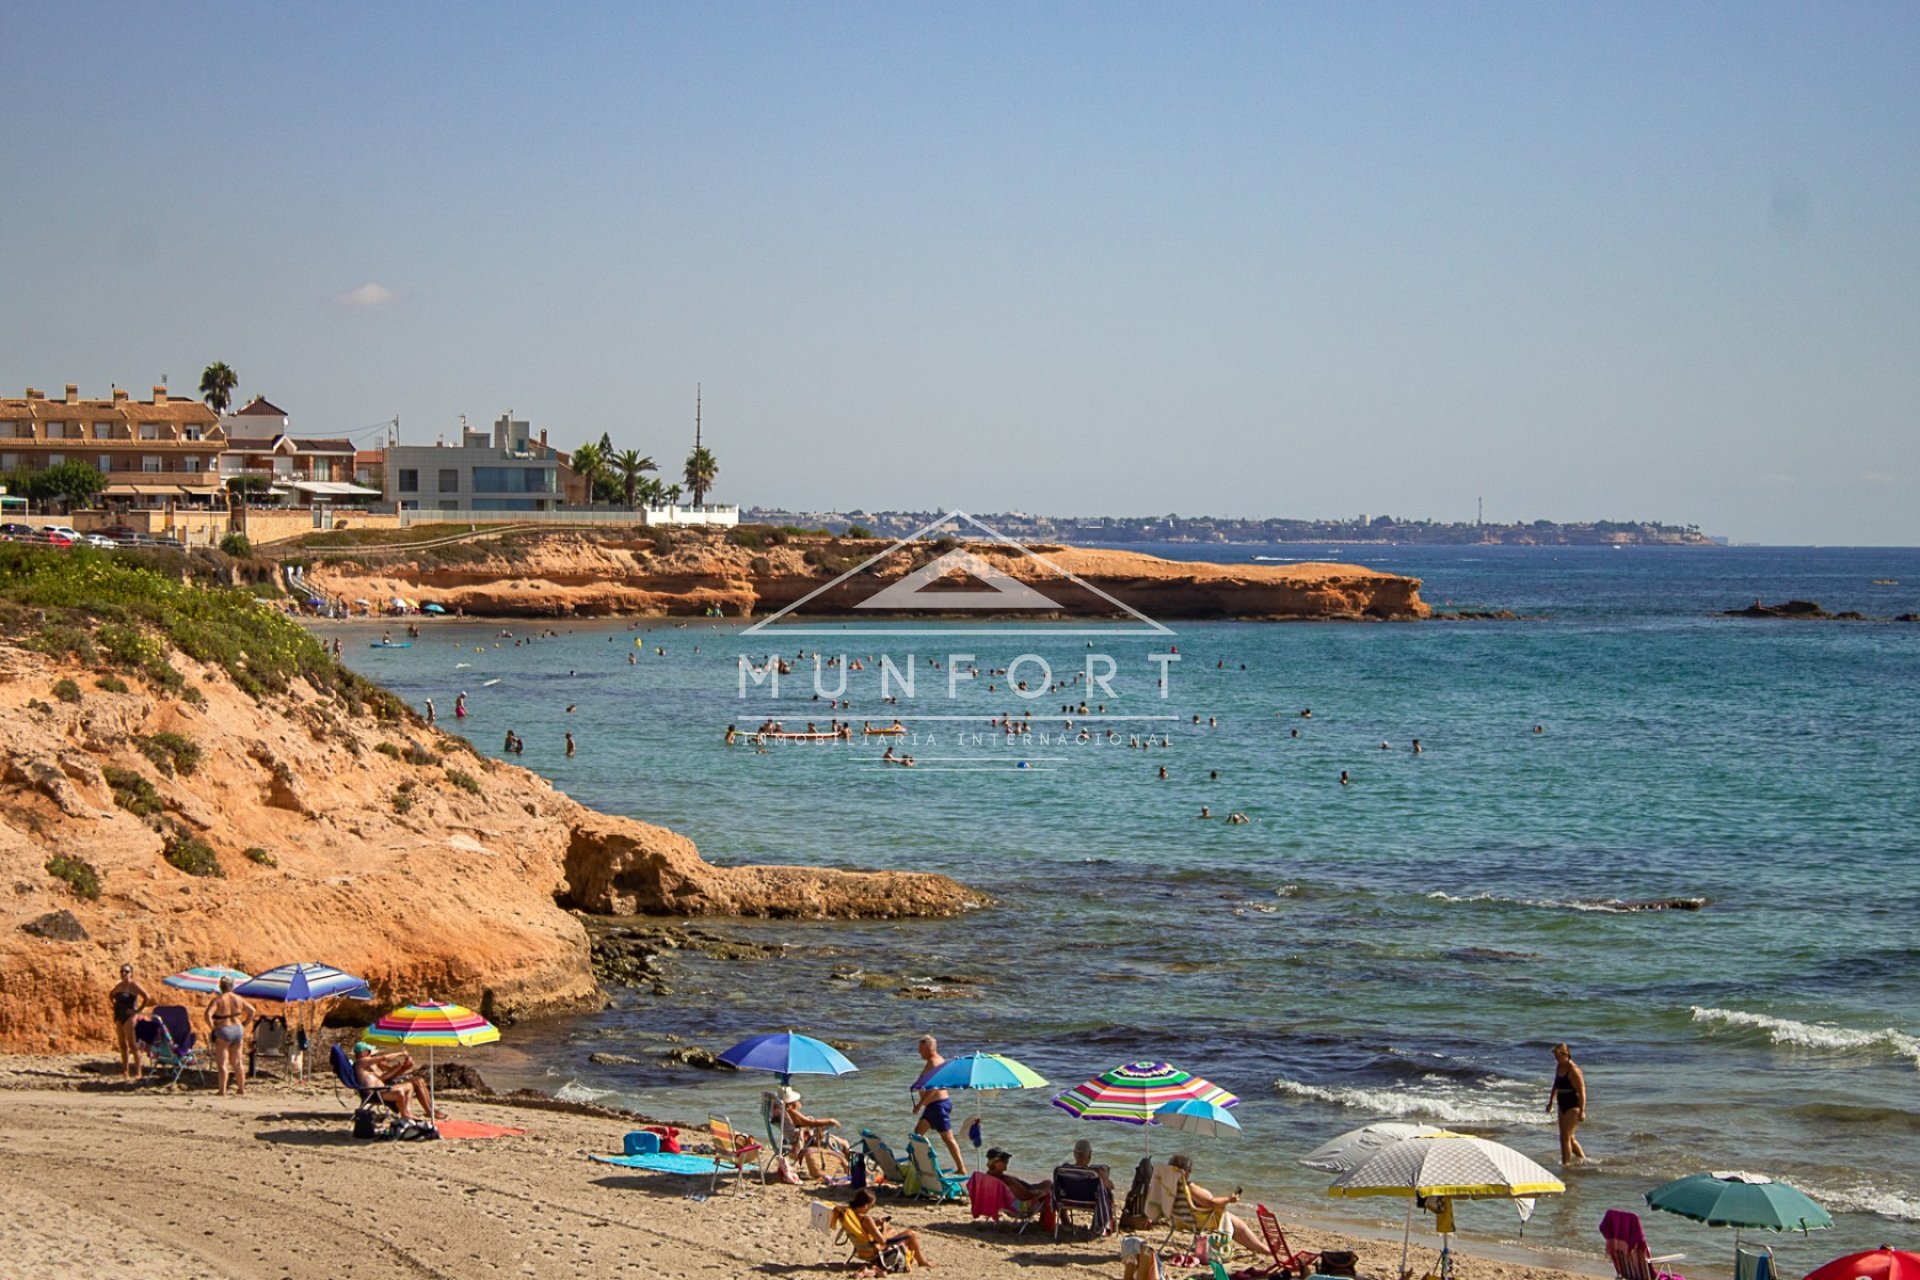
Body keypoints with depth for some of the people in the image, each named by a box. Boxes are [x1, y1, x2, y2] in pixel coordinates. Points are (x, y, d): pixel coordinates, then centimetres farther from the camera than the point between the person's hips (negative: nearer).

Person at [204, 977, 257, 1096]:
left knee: (223, 1063, -2)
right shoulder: (239, 999, 5)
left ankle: (222, 1090, -6)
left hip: (223, 1032, -5)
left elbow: (208, 1015, -23)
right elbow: (252, 1011, 11)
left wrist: (213, 1028, -11)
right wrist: (244, 1025, 13)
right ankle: (242, 1089, 18)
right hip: (238, 1030, 5)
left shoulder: (217, 1000, -11)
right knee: (237, 1062, 14)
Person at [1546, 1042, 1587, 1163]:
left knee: (1565, 1137, -11)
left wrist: (1582, 1111, -23)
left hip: (1573, 1107, -9)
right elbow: (1556, 1085, 23)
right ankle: (1583, 1159, 31)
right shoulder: (1559, 1067, 8)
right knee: (1569, 1137, 16)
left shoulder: (1574, 1070, -18)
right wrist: (1551, 1102, 26)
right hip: (1563, 1106, 9)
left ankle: (1566, 1164, -7)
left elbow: (1582, 1091, -20)